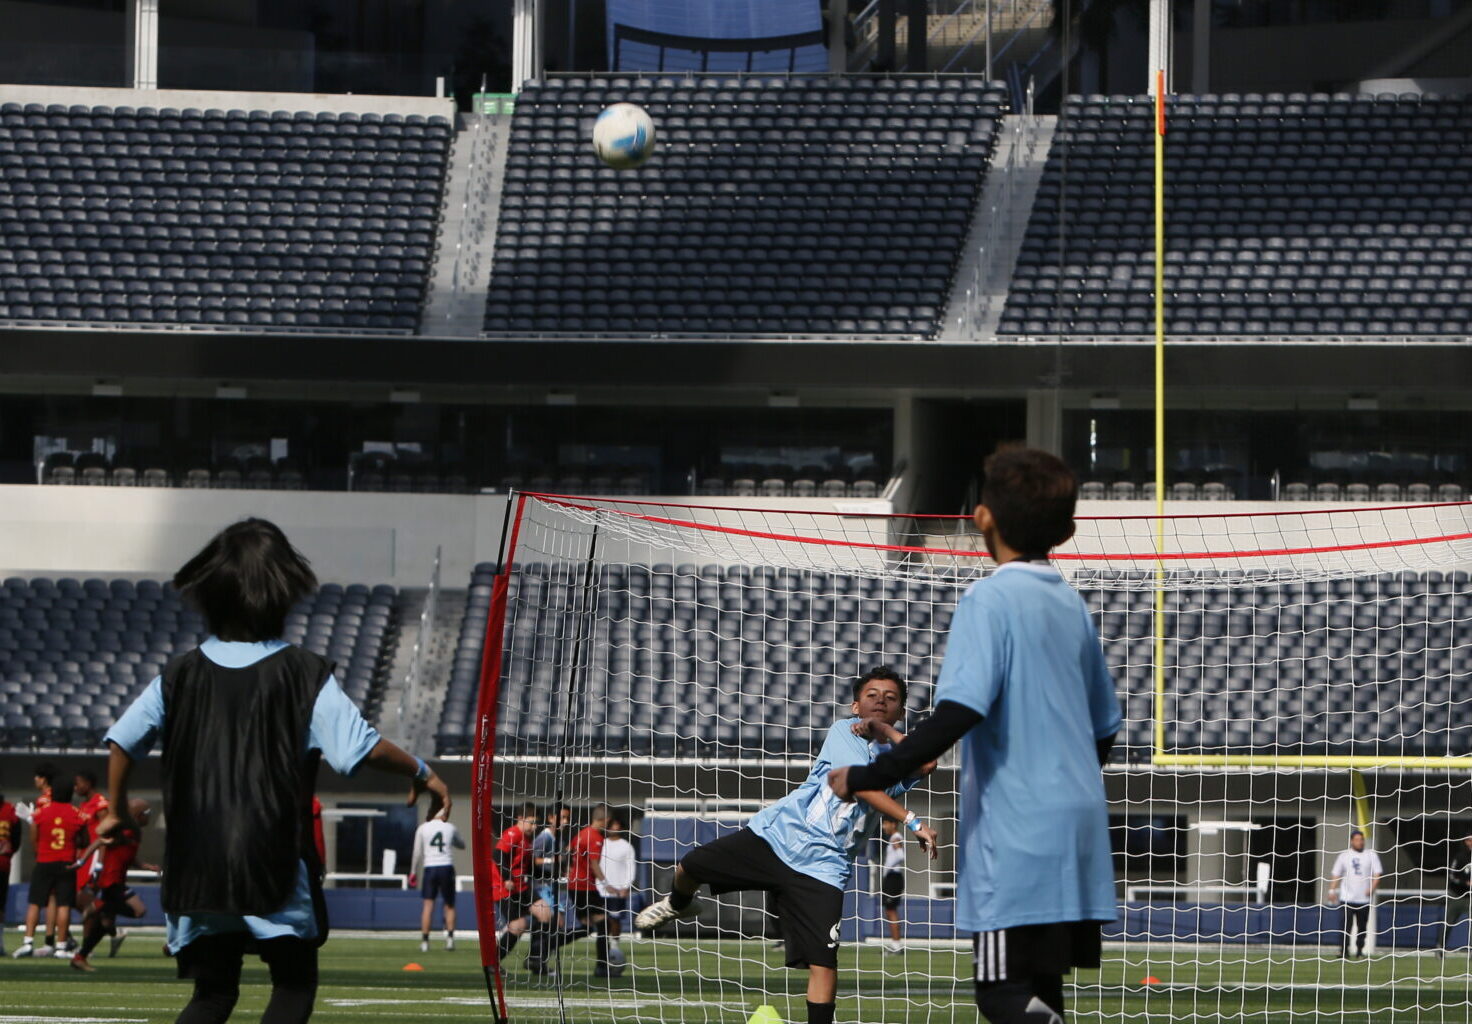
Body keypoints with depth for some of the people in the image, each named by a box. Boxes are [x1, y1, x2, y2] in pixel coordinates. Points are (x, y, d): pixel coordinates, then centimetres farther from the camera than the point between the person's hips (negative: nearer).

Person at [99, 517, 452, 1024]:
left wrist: (117, 810, 20)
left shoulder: (181, 674, 5)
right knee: (294, 983, 8)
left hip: (196, 864, 4)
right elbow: (362, 747, -12)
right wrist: (420, 772, 3)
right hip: (274, 863, -4)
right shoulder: (305, 675, -7)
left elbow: (121, 742, 5)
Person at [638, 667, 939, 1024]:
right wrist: (912, 822, -25)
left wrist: (884, 729, -14)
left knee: (823, 959, -13)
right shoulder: (845, 731, -2)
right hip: (778, 833, -1)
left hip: (823, 865, 1)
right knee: (690, 868, 1)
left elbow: (926, 764, -17)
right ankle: (680, 904, 37)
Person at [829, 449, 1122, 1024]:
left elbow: (959, 713, -23)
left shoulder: (989, 601, -10)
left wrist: (868, 777, -18)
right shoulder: (1071, 605, 13)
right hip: (1076, 833, 8)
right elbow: (1104, 727, 19)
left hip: (1015, 840, -8)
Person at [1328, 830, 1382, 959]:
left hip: (1364, 899, 1)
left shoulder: (1371, 855, 6)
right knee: (1347, 924, -11)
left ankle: (1360, 951, 17)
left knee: (1362, 926, 5)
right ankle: (1344, 951, -11)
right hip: (1347, 898, -1)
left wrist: (1372, 888, -15)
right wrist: (1332, 890, -2)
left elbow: (1376, 874, 1)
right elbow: (1335, 874, 10)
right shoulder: (1344, 856, 8)